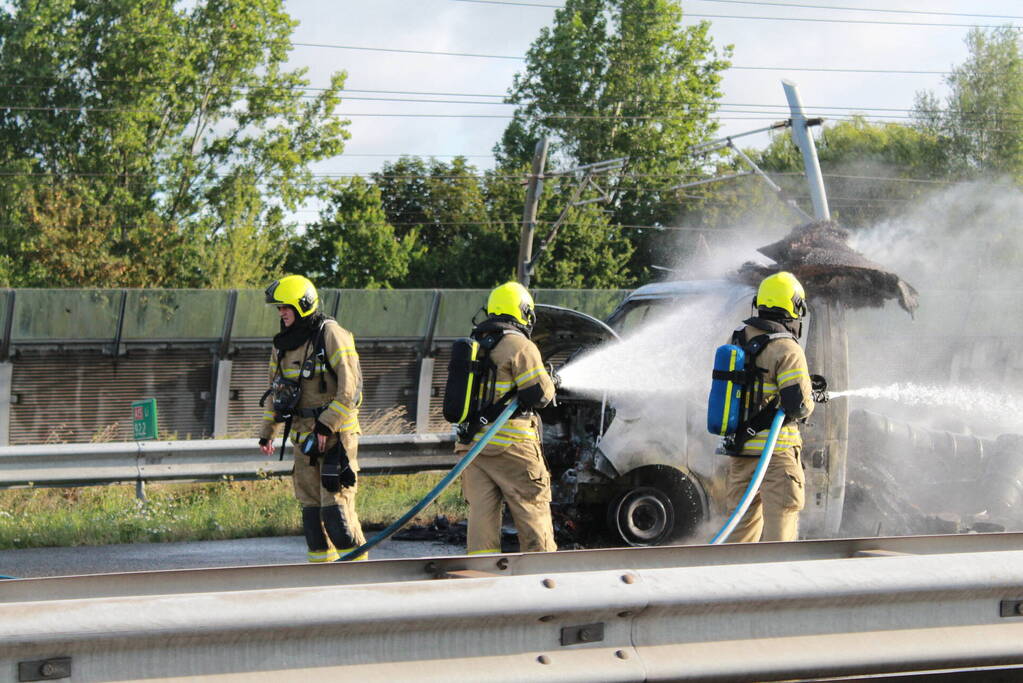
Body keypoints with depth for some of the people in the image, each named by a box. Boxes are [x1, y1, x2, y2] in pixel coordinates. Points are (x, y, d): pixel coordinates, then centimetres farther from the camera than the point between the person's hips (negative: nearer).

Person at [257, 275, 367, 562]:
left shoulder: (331, 336, -11)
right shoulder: (283, 343, 13)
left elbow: (350, 387, -16)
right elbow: (276, 390, 22)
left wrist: (326, 426, -19)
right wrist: (266, 431, 16)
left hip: (336, 434, -8)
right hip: (304, 435, 8)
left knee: (336, 506, -12)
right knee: (311, 507, 7)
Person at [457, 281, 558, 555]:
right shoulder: (521, 347, -8)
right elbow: (539, 394, -12)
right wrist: (549, 383, 8)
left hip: (471, 444, 7)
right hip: (510, 447, -7)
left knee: (481, 512, 4)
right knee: (533, 512, 1)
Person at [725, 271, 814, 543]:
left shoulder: (737, 341, 9)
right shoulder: (786, 350, -14)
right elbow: (799, 405, -18)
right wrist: (808, 404, 4)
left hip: (739, 449, 7)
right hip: (775, 450, -7)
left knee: (743, 523, 16)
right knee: (780, 523, -4)